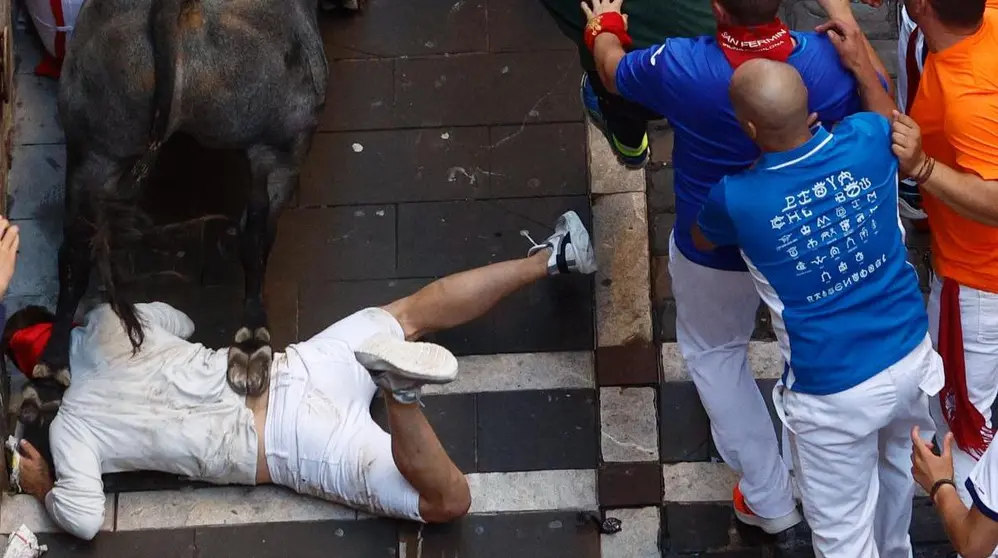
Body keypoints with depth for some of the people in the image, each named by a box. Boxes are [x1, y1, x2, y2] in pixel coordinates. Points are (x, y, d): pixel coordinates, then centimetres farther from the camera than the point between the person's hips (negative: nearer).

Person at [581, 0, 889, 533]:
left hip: (714, 250, -2)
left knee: (714, 354, 24)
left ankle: (769, 498, 30)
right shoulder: (827, 58, -27)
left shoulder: (681, 67, -32)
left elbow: (614, 72, -7)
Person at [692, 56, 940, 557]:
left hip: (834, 392, -5)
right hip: (911, 356, 5)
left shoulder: (736, 198, -23)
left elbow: (702, 240, 5)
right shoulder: (868, 140, -18)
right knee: (897, 460, 36)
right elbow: (887, 106, 12)